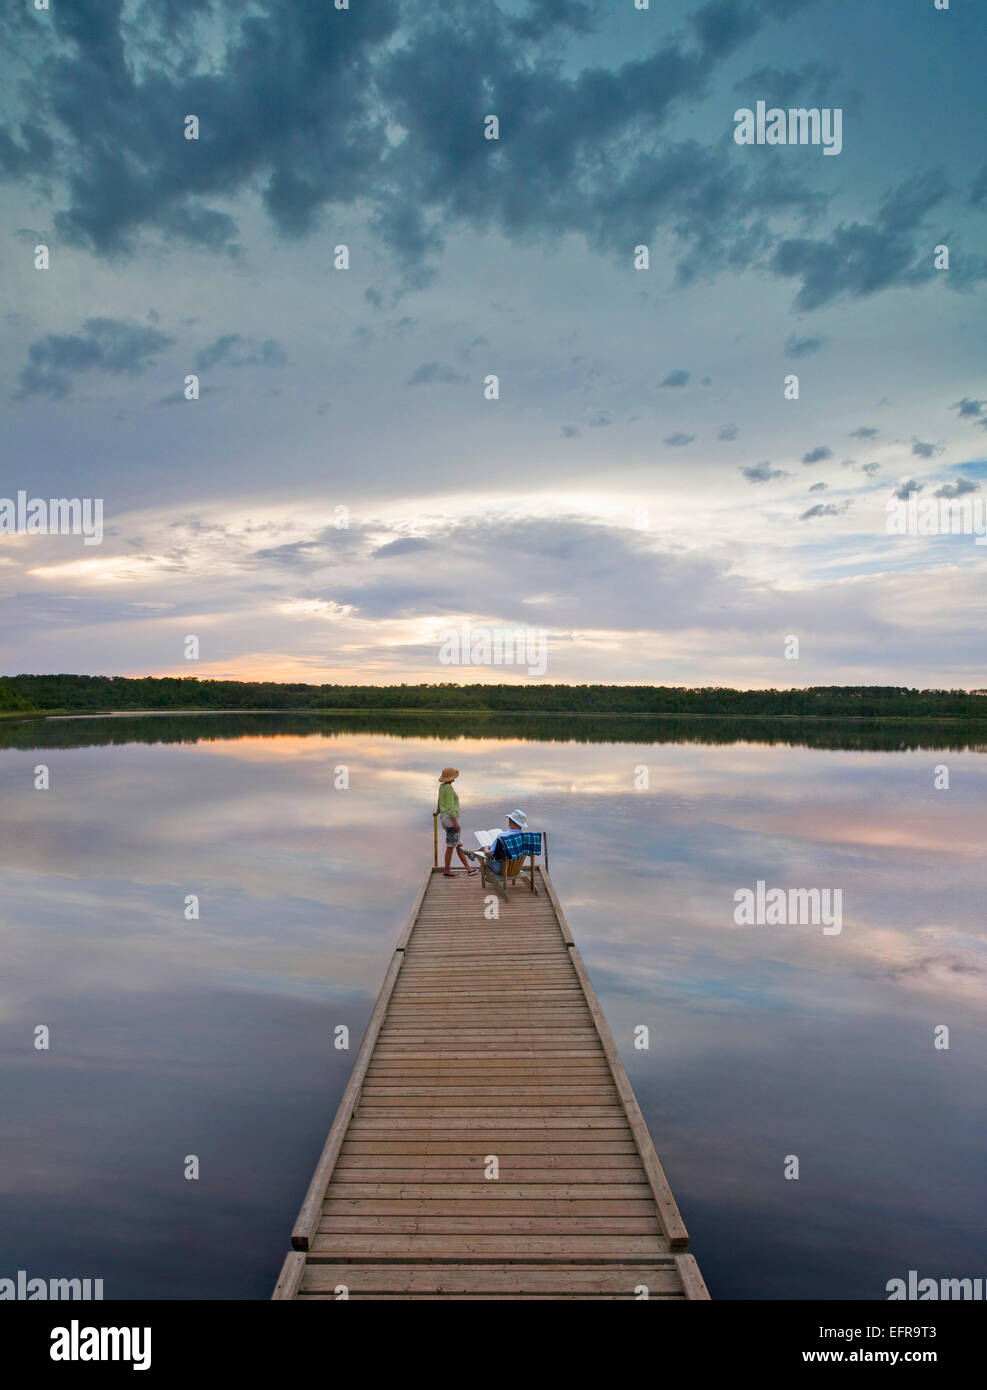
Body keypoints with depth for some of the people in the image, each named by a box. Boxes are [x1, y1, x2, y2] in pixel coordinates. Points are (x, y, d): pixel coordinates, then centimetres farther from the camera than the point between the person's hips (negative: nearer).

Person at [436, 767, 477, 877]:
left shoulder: (442, 786, 13)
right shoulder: (449, 788, -15)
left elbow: (440, 802, 28)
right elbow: (450, 806, -20)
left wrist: (437, 811, 46)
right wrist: (455, 822, -21)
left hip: (445, 818, 10)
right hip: (451, 818, -10)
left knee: (459, 845, 8)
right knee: (450, 846, -2)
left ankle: (469, 869, 9)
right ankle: (446, 871, 4)